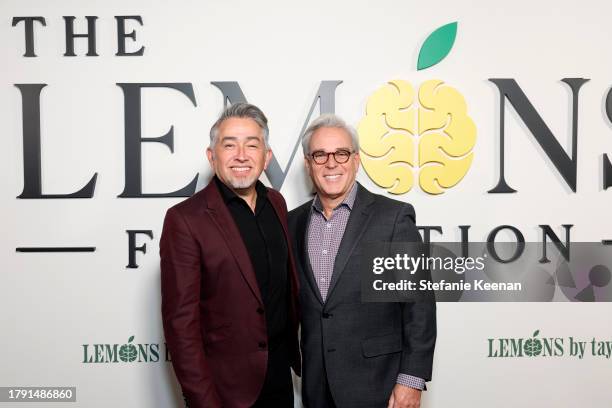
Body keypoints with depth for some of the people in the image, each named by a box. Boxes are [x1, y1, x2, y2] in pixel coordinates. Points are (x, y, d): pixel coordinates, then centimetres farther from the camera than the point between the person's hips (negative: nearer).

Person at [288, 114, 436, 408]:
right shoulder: (294, 222, 5)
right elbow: (293, 301, 12)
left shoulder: (394, 216, -9)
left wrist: (411, 380, -12)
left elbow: (419, 304, -9)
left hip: (375, 384, -4)